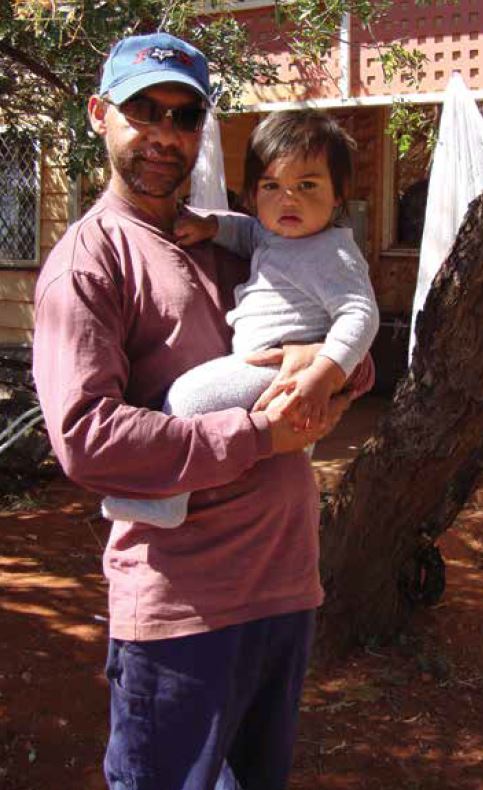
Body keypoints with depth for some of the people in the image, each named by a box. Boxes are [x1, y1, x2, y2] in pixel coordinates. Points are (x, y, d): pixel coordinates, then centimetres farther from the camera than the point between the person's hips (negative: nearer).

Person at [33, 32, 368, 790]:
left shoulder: (227, 244, 15)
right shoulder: (87, 260, -7)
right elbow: (86, 437, -20)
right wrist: (258, 436, -19)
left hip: (289, 580, 7)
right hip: (182, 606, -7)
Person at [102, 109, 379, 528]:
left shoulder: (330, 253, -16)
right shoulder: (273, 234, 13)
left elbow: (361, 314, -24)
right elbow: (246, 230, 33)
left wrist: (324, 375, -37)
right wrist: (209, 225, 11)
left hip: (283, 368, -11)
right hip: (257, 362, 11)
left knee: (188, 393, -22)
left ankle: (165, 503, -16)